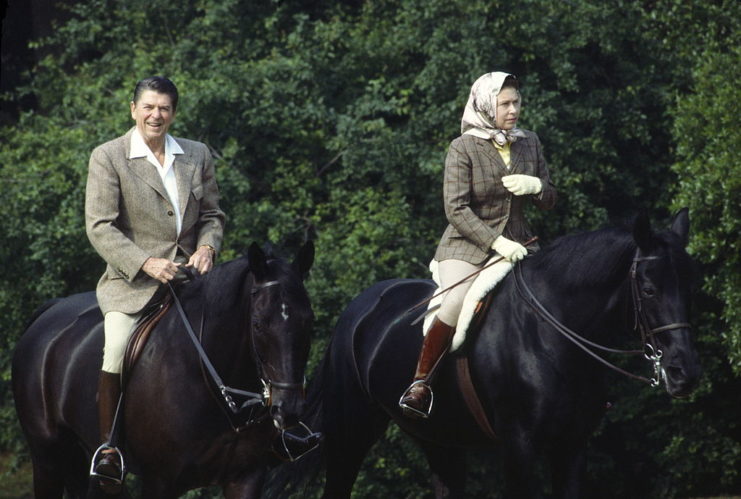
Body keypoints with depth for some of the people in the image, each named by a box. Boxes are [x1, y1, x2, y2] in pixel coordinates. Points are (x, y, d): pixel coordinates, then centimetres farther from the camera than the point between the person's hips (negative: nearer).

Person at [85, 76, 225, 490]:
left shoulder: (198, 156, 12)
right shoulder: (108, 158, 0)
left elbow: (213, 215, 16)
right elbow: (100, 227, -6)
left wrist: (207, 247, -7)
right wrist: (146, 263, -18)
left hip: (188, 274, 4)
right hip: (131, 282, -4)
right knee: (118, 347, -26)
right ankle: (108, 444, -13)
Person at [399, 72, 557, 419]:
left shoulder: (530, 144, 7)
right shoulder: (464, 148, -8)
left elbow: (549, 201, 14)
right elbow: (456, 209, -15)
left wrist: (537, 187, -10)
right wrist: (497, 243, -24)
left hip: (516, 243, 5)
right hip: (467, 246, -5)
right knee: (456, 303, -31)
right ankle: (420, 383, -18)